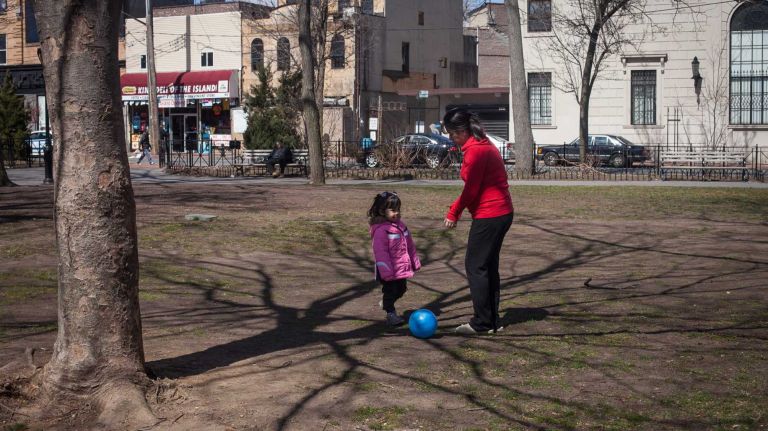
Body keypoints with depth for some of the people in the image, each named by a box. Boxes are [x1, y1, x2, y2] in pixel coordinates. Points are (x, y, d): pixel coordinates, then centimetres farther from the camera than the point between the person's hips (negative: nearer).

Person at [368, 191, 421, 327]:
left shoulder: (400, 225, 7)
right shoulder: (380, 230, -19)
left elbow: (410, 245, 17)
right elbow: (380, 252, -22)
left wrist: (414, 262, 20)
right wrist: (386, 271, -24)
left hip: (402, 269, 8)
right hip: (389, 271, -8)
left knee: (401, 289, 19)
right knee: (390, 290, 2)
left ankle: (386, 304, 41)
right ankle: (391, 313, 16)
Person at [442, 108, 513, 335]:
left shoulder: (474, 151, -16)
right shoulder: (484, 145, 15)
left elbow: (471, 189, -16)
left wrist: (453, 213, -5)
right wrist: (455, 209, 12)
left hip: (488, 215, -10)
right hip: (502, 212, 10)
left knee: (475, 266, -2)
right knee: (489, 267, 15)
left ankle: (482, 322, 2)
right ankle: (492, 321, 20)